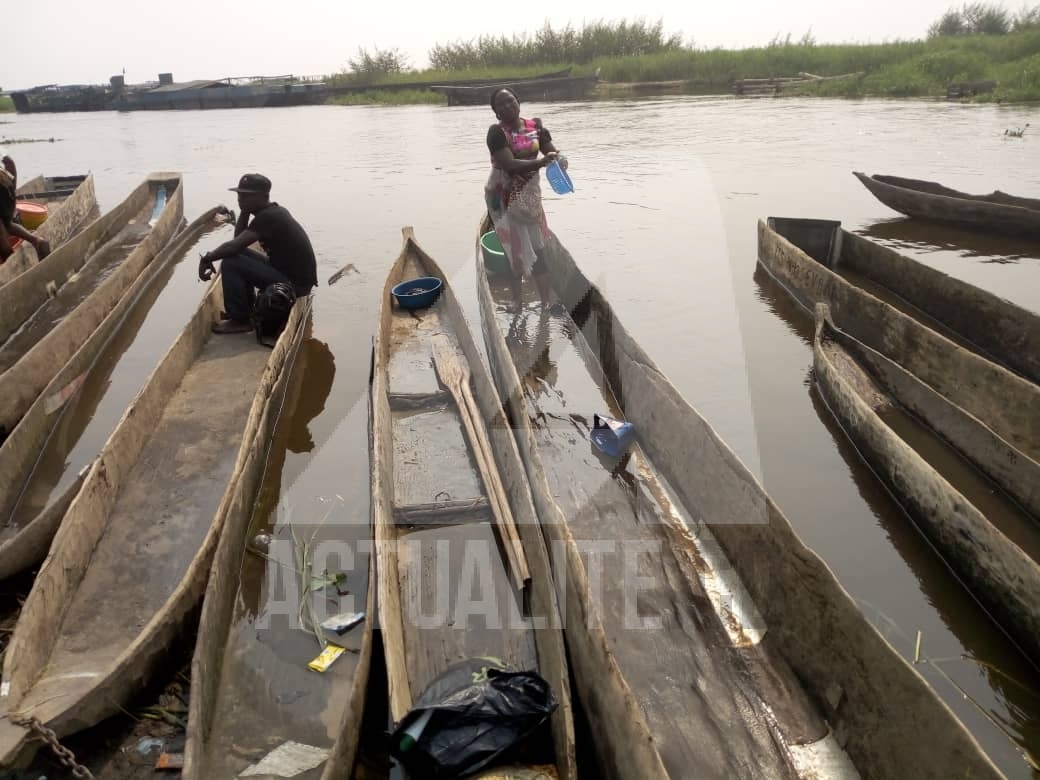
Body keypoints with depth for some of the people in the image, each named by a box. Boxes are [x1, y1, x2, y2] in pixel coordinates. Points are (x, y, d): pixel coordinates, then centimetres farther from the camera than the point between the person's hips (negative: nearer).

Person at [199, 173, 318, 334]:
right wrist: (244, 211, 2)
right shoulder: (274, 211, 10)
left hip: (295, 284, -10)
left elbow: (234, 245, -25)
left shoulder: (268, 217, -19)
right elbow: (239, 239, 13)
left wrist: (207, 258, -10)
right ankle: (248, 310, 19)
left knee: (231, 263, -15)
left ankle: (240, 320, -2)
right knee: (238, 255, 15)